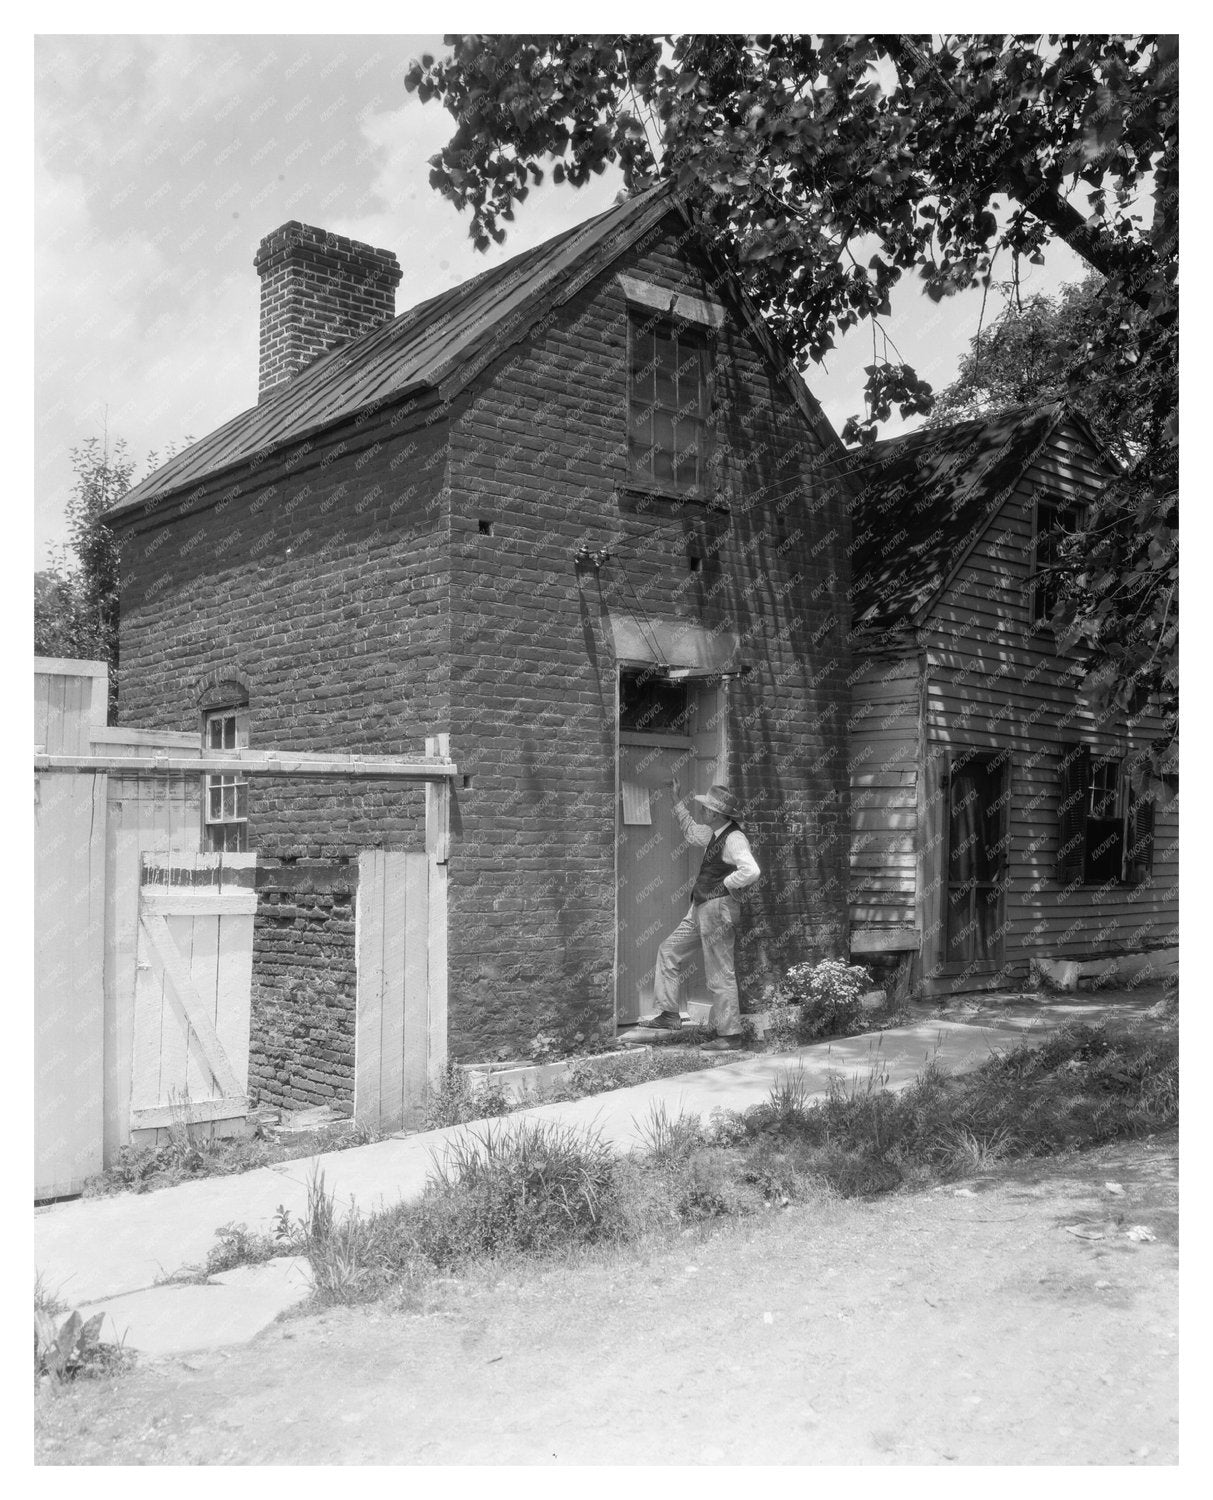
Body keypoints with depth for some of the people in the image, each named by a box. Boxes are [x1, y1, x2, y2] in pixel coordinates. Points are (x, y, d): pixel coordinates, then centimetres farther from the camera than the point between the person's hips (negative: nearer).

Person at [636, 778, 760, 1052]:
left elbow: (751, 871, -33)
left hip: (718, 908, -10)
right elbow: (692, 831, 32)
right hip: (700, 908, 10)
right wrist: (677, 799, 29)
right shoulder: (715, 834, 11)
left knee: (720, 974, -4)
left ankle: (730, 1035, 5)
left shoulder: (734, 839, -19)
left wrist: (725, 883, -19)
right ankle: (669, 1015, 19)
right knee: (669, 951, 15)